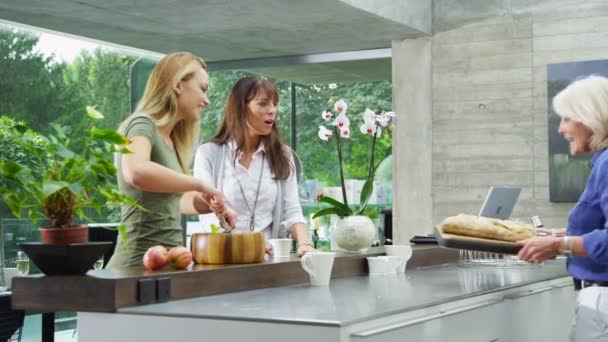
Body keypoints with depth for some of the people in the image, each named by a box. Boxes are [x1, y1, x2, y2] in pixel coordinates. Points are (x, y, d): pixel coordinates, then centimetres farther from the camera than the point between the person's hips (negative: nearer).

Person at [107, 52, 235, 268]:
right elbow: (136, 172, -31)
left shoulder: (169, 138, 17)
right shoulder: (143, 125, -9)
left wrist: (206, 204, 10)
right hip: (142, 261, -8)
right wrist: (199, 185, -24)